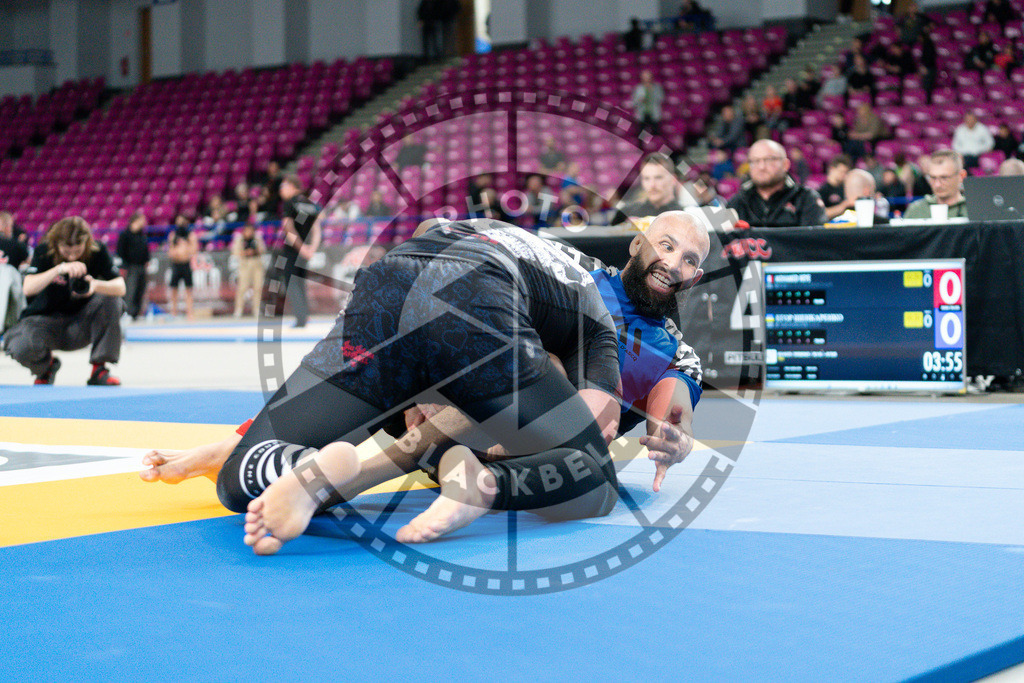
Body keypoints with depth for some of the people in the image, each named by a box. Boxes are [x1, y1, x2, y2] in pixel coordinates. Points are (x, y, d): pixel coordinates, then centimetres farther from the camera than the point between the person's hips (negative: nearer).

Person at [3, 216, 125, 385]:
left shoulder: (97, 252, -12)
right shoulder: (44, 252, -15)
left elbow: (121, 287, -20)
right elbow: (28, 288, -30)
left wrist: (97, 285, -41)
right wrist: (60, 269, -42)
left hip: (80, 325, 1)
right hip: (46, 320, -1)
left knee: (111, 300, -27)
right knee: (20, 348, -33)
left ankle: (99, 370, -16)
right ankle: (46, 366, 7)